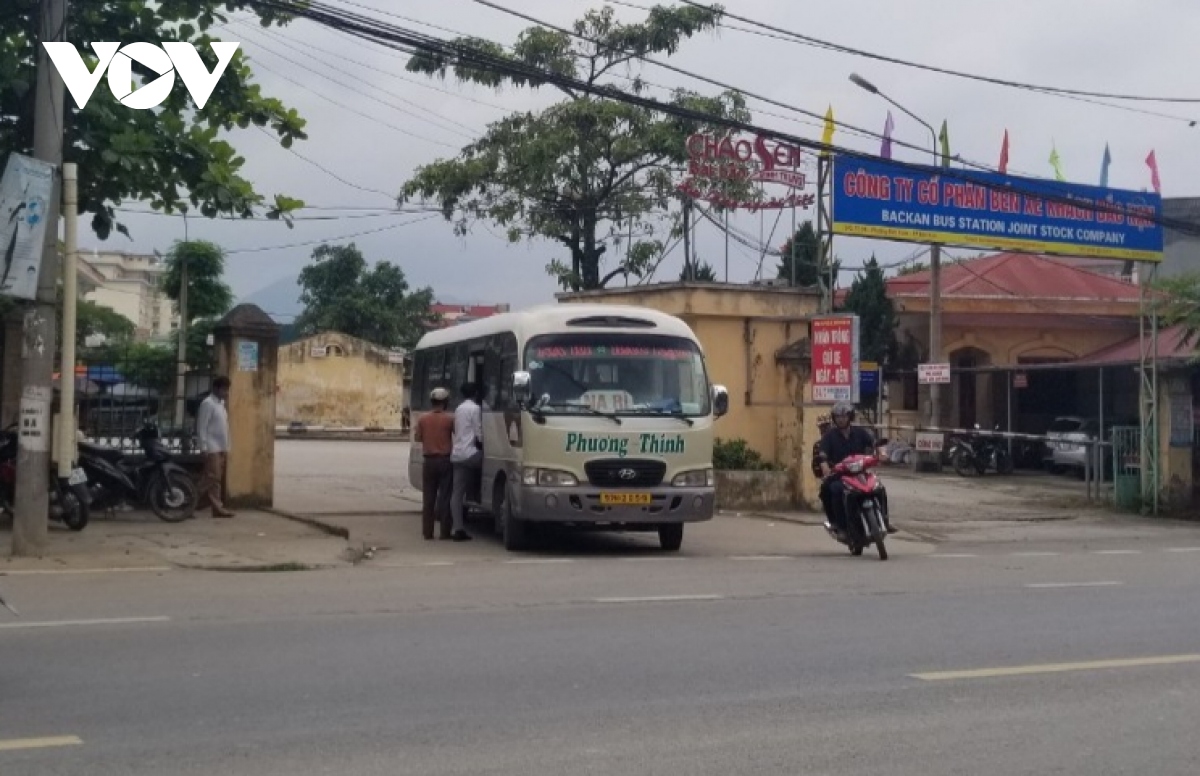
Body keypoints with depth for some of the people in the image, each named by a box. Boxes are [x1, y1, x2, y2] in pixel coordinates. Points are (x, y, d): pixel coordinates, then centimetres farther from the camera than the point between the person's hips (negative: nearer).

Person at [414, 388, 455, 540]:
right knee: (445, 497, 2)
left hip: (429, 461, 2)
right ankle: (444, 531, 1)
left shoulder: (423, 419, 0)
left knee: (428, 498, 7)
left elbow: (417, 438, 6)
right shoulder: (450, 419, -8)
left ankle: (427, 532, 7)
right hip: (445, 460, -2)